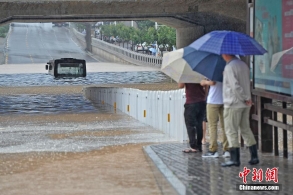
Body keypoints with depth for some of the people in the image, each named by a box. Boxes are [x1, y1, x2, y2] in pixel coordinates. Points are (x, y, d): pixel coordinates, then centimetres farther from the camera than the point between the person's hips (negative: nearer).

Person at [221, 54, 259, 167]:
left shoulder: (229, 67, -13)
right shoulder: (243, 65, 13)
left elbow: (235, 86, -20)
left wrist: (245, 98, -15)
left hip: (233, 104, -8)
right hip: (245, 104, 8)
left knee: (231, 131, -2)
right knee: (246, 129, 13)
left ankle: (235, 159, -4)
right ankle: (254, 156, 12)